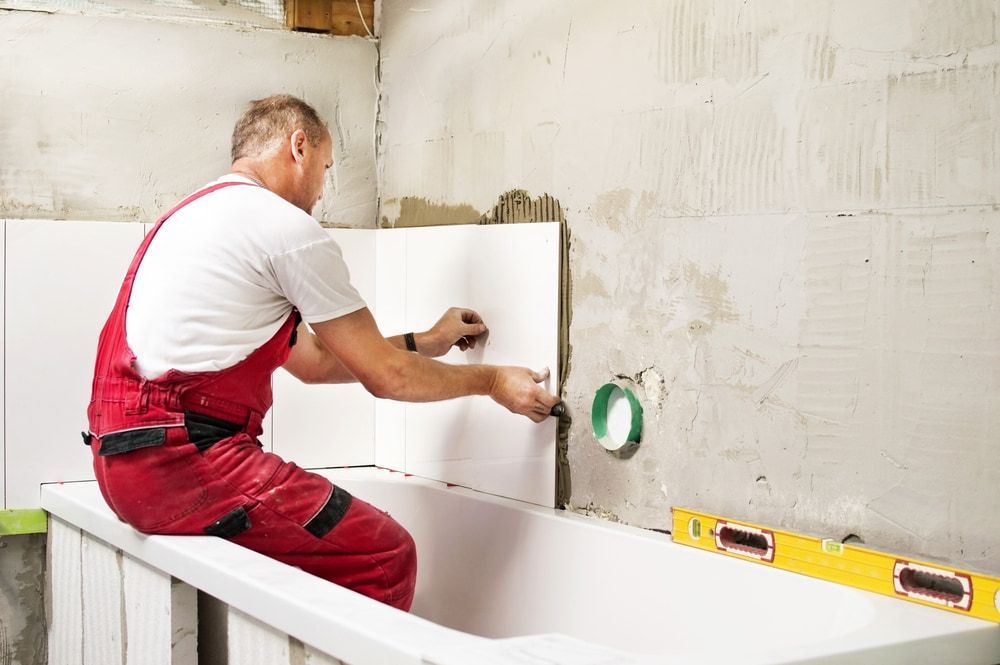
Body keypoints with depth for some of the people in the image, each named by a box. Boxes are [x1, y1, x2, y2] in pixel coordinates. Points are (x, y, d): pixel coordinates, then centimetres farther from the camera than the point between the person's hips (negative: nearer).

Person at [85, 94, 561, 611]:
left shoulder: (197, 214, 22)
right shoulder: (286, 225, -8)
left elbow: (311, 359, 26)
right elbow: (384, 376, -3)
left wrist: (426, 342, 32)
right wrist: (493, 381, 12)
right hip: (182, 457, -10)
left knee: (328, 534, 21)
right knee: (385, 555, -6)